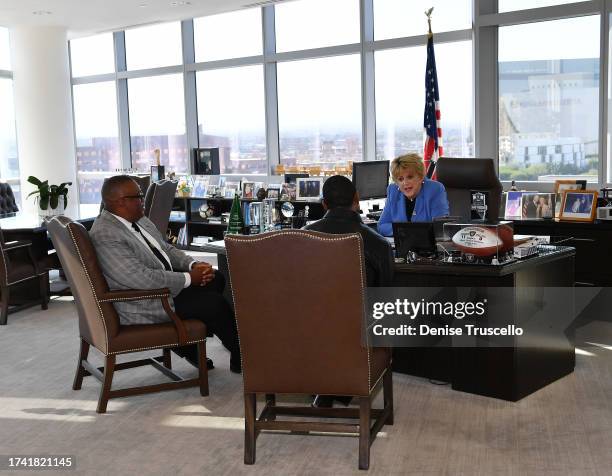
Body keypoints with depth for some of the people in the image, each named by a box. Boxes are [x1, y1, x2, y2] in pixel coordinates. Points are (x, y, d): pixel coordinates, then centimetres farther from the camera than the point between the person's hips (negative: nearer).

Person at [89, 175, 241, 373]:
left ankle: (186, 343, 14)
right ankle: (240, 358, 10)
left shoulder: (138, 219, 6)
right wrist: (189, 278, -21)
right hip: (142, 305, -10)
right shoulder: (105, 236, -25)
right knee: (214, 303, -13)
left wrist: (193, 265, -4)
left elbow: (166, 249, 15)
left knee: (215, 279, 8)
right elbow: (142, 279, -30)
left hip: (162, 283, 10)